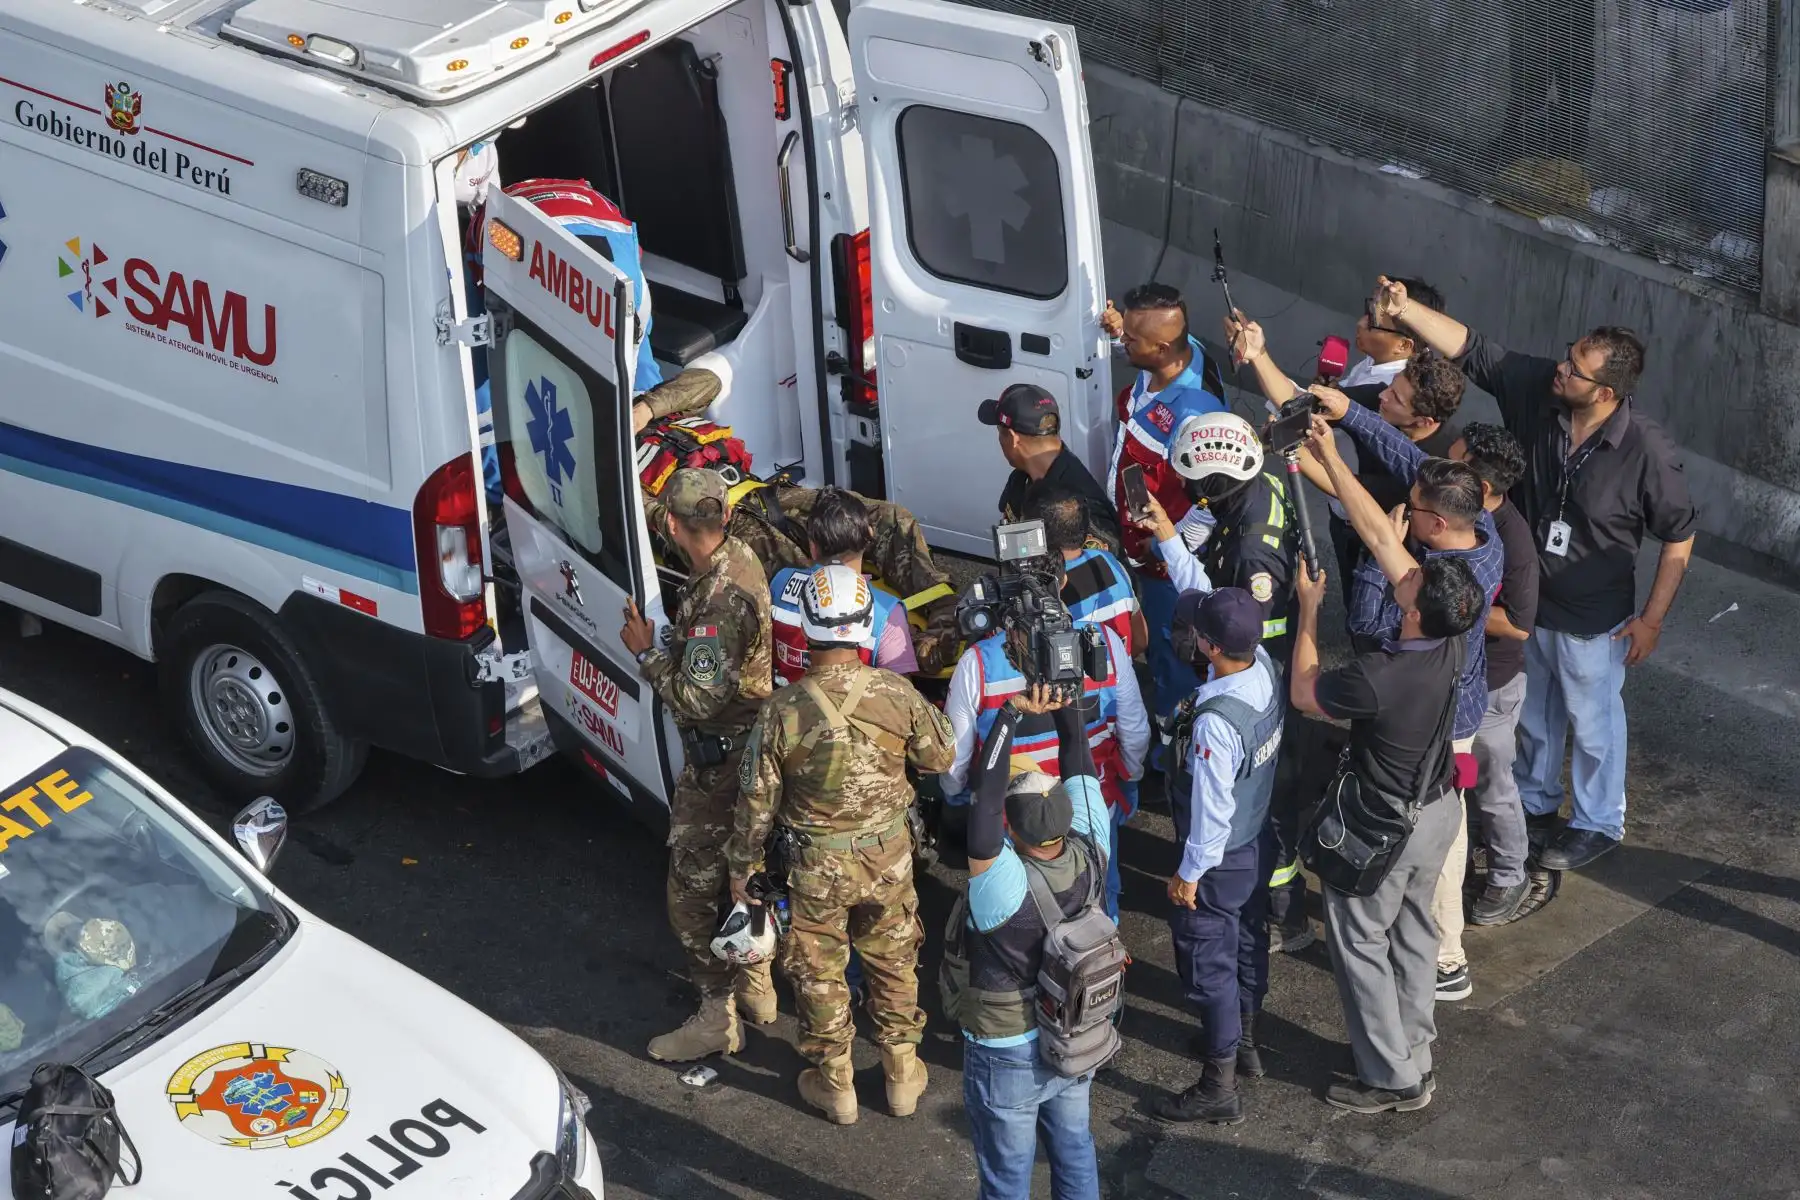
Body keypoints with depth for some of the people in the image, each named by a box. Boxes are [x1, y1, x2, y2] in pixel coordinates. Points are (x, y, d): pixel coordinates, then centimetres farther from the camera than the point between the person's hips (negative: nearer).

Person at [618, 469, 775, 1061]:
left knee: (693, 888, 1)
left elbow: (696, 699, -29)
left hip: (717, 762, -10)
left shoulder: (717, 600, -32)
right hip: (750, 741, 10)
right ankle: (756, 985, 39)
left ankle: (718, 1014, 10)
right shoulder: (741, 557, -1)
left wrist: (647, 652, -18)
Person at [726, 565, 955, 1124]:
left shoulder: (782, 711, -21)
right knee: (894, 964, 22)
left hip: (817, 867, -2)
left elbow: (758, 800, -11)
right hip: (889, 857, 2)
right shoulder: (898, 695, -18)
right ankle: (902, 1074, 35)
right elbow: (939, 757, -1)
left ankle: (834, 1084, 30)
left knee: (819, 974, 18)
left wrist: (741, 864, 4)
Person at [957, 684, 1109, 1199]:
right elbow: (1078, 763, -11)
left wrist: (1012, 712, -36)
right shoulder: (1088, 855, -21)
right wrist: (1063, 702, -16)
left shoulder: (1005, 883, -35)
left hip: (1007, 1053, -5)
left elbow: (985, 791, -39)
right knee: (1073, 1148, 26)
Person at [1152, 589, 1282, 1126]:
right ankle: (1244, 1038, 50)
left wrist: (1189, 874, -16)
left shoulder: (1216, 722, -38)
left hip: (1220, 860, -9)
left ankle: (1220, 1088, 20)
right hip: (1259, 841, 9)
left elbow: (1212, 810, -28)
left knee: (1208, 963, 7)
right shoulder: (1263, 664, -17)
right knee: (1248, 940, 27)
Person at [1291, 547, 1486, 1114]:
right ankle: (1414, 1053, 37)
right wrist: (1353, 502, 4)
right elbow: (1394, 551, -2)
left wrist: (1309, 607, -6)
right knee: (1413, 930, 23)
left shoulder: (1375, 678, -36)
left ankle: (1392, 1078, 17)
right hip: (1439, 811, 7)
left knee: (1359, 942, 11)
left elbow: (1303, 694, -14)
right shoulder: (1453, 648, -17)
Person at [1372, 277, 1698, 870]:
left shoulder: (1648, 452, -29)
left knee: (1593, 724, 18)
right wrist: (1404, 310, -31)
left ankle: (1598, 822, 42)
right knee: (1532, 714, 27)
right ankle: (1535, 799, 52)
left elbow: (1679, 537, -16)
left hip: (1591, 621, -5)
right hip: (1525, 600, 5)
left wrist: (1651, 619, -11)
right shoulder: (1535, 388, -20)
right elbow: (1469, 347, -16)